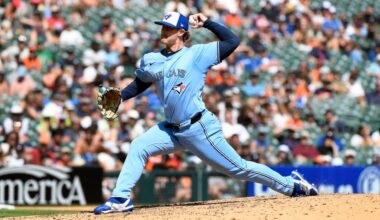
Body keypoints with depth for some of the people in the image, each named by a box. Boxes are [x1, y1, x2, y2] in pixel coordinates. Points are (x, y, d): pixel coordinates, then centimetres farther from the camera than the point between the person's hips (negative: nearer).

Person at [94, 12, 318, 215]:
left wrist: (207, 23, -9)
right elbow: (140, 83, 23)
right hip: (172, 129, 6)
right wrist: (119, 97, 8)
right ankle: (121, 199, -9)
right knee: (138, 147, -9)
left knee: (238, 167, -1)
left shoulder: (198, 54, -6)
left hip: (200, 129, -6)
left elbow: (233, 41, -9)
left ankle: (291, 184, 11)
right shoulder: (151, 60, 9)